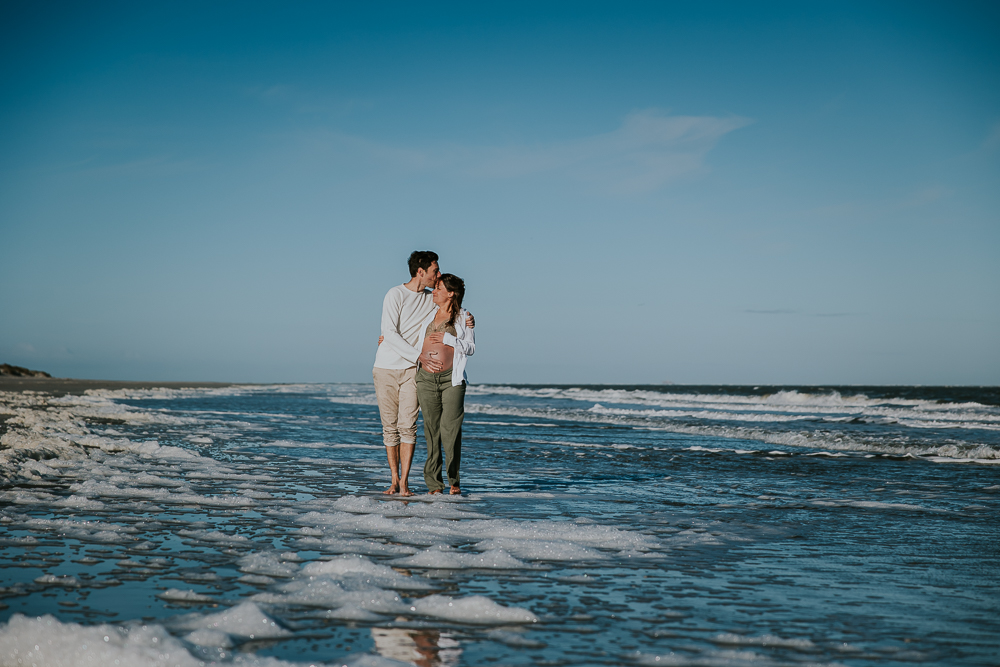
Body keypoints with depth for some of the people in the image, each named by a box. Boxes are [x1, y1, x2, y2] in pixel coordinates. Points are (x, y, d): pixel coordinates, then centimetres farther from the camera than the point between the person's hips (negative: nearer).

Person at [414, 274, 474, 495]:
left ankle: (454, 480, 4)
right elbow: (414, 342, 32)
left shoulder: (463, 317, 7)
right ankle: (434, 482, 7)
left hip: (452, 378, -3)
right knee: (432, 431, 2)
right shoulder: (428, 316, 17)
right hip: (426, 378, 3)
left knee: (451, 430, -8)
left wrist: (447, 339, -9)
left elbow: (471, 348, 0)